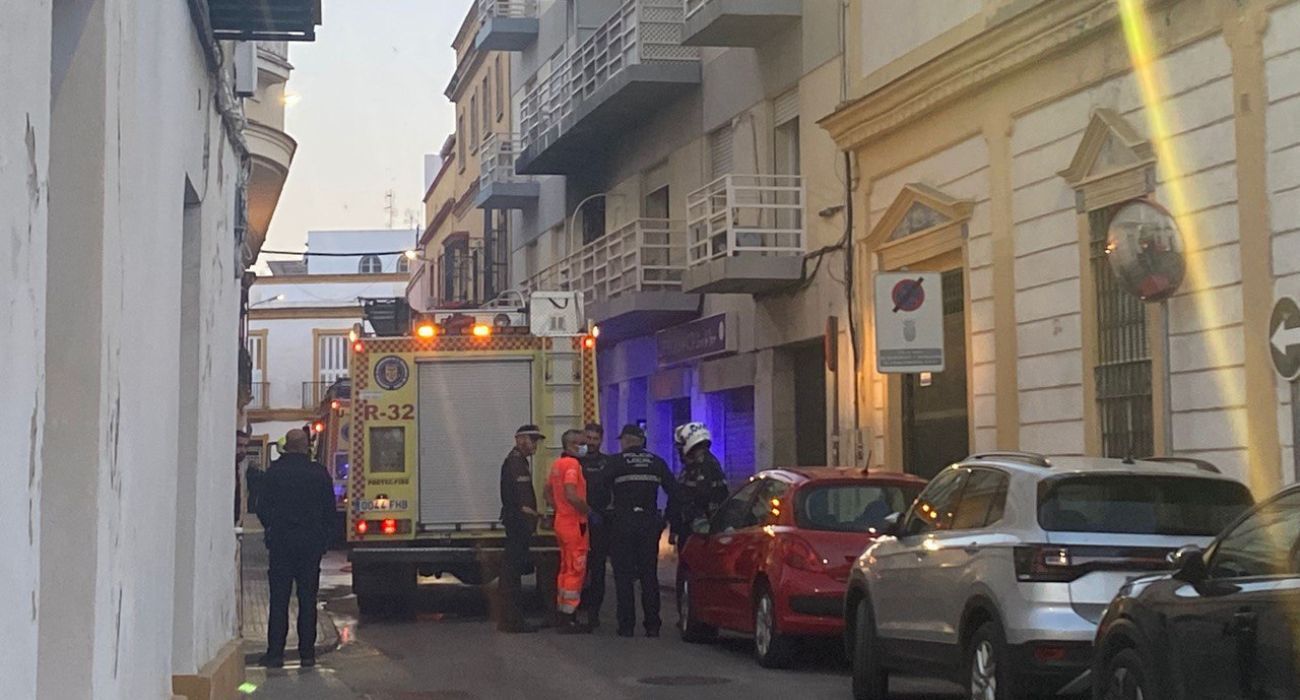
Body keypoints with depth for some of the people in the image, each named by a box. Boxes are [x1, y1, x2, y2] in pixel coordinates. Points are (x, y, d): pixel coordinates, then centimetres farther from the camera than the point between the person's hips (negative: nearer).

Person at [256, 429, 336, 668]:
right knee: (307, 599, 5)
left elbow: (263, 509, -1)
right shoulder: (320, 473, -1)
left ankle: (275, 653, -1)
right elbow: (330, 511, 3)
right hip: (312, 543, 1)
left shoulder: (275, 471, -5)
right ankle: (307, 653, 5)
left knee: (279, 599, 2)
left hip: (281, 543, -1)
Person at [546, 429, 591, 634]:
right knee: (576, 571, -5)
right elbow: (572, 496, -27)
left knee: (566, 570, 16)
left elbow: (548, 492, 23)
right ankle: (568, 620, -5)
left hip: (562, 521, 10)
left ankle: (564, 616, 22)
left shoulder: (557, 464, 13)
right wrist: (588, 511, -16)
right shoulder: (572, 464, -17)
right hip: (574, 524, -10)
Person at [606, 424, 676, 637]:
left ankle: (626, 624, -1)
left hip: (624, 522, -3)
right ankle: (652, 625, 4)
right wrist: (665, 519, 14)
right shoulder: (657, 462, 9)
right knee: (649, 575, 8)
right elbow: (673, 492, 9)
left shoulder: (616, 462, -2)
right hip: (650, 522, 3)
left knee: (623, 575, 3)